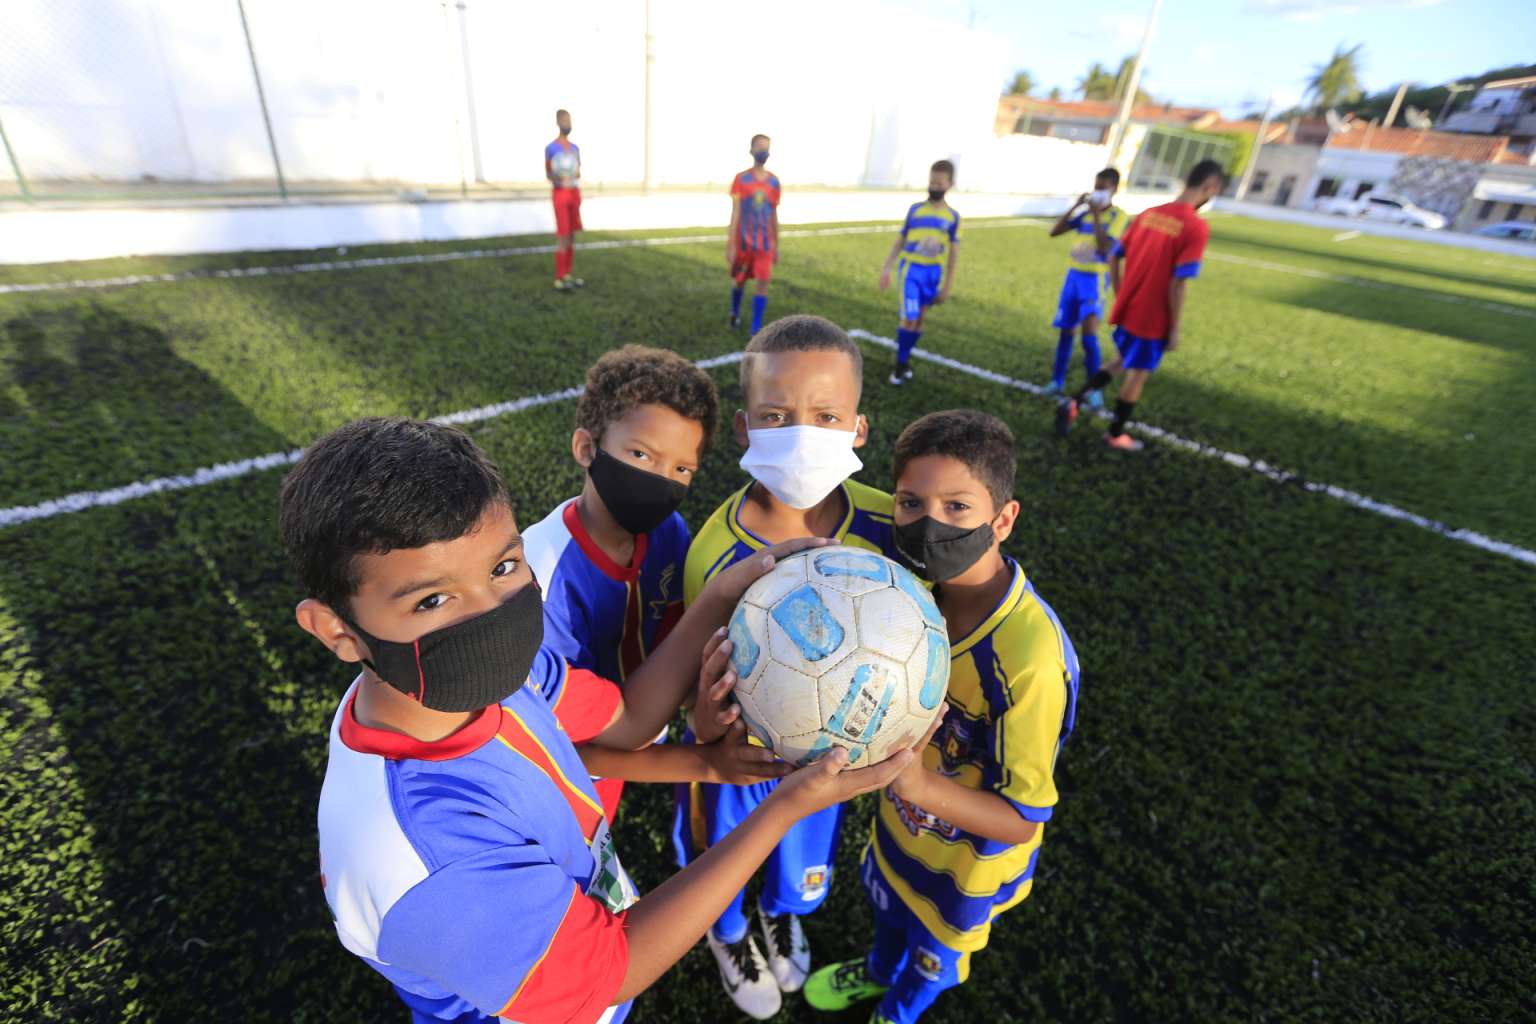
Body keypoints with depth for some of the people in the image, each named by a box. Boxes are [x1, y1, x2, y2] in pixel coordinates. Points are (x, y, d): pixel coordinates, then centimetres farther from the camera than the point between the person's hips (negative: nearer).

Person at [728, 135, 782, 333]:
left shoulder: (774, 181, 4)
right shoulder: (741, 179, -4)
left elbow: (774, 215, 11)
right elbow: (735, 212, -7)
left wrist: (776, 246, 12)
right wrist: (730, 244, -13)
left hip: (765, 242, 1)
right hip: (744, 241, -1)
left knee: (762, 283, -10)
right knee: (740, 279, 14)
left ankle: (756, 328, -5)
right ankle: (735, 311, 43)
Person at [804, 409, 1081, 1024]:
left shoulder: (1029, 656, -39)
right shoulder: (919, 588, -20)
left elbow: (1024, 818, -30)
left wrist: (919, 784, -45)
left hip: (968, 861, -4)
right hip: (900, 818, 5)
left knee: (931, 956, 29)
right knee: (888, 906, 35)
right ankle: (879, 971, 68)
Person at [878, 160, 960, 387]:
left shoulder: (953, 217, 3)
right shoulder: (915, 209, 2)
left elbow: (952, 254, 3)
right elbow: (900, 241, 7)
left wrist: (947, 285, 0)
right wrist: (886, 268, 0)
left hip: (934, 272, 2)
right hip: (911, 269, -2)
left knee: (919, 319, 10)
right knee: (909, 319, -11)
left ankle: (905, 359, 26)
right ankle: (900, 365, 1)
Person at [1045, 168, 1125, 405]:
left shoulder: (1117, 216, -6)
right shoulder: (1084, 212, 9)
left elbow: (1105, 247, -20)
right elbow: (1054, 231, 3)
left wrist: (1096, 215, -16)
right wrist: (1075, 206, -5)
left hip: (1094, 280, -5)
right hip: (1073, 276, 5)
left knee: (1089, 335, -13)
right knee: (1066, 331, 10)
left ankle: (1094, 390, -4)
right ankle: (1057, 381, 21)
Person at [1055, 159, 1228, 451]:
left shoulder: (1148, 214, 3)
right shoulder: (1196, 227, -18)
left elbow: (1114, 257, 6)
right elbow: (1178, 283, -21)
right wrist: (1175, 328, -13)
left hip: (1126, 311, 6)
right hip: (1153, 319, -6)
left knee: (1122, 362, 25)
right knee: (1138, 374, 10)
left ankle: (1074, 402, 9)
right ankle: (1116, 434, 22)